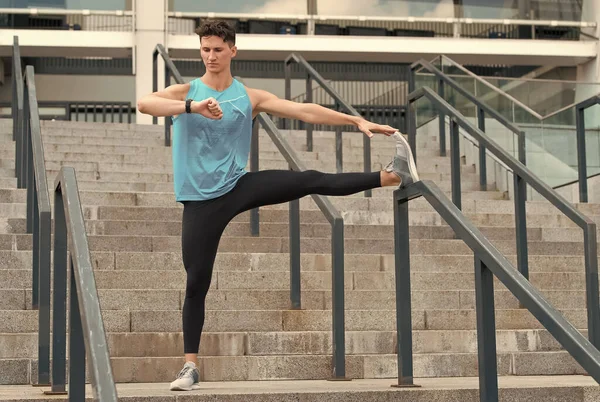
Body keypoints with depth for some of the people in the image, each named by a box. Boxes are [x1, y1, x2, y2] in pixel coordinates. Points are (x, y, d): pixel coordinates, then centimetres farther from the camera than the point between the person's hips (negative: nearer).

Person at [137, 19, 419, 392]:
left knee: (310, 181, -17)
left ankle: (393, 175, -19)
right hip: (201, 200, -1)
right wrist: (193, 106, -36)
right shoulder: (186, 92, -2)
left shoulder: (251, 97, 3)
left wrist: (357, 119, -11)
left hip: (238, 186, 1)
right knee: (196, 283, -1)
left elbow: (304, 110, -3)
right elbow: (144, 103, -21)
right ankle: (191, 366, 8)